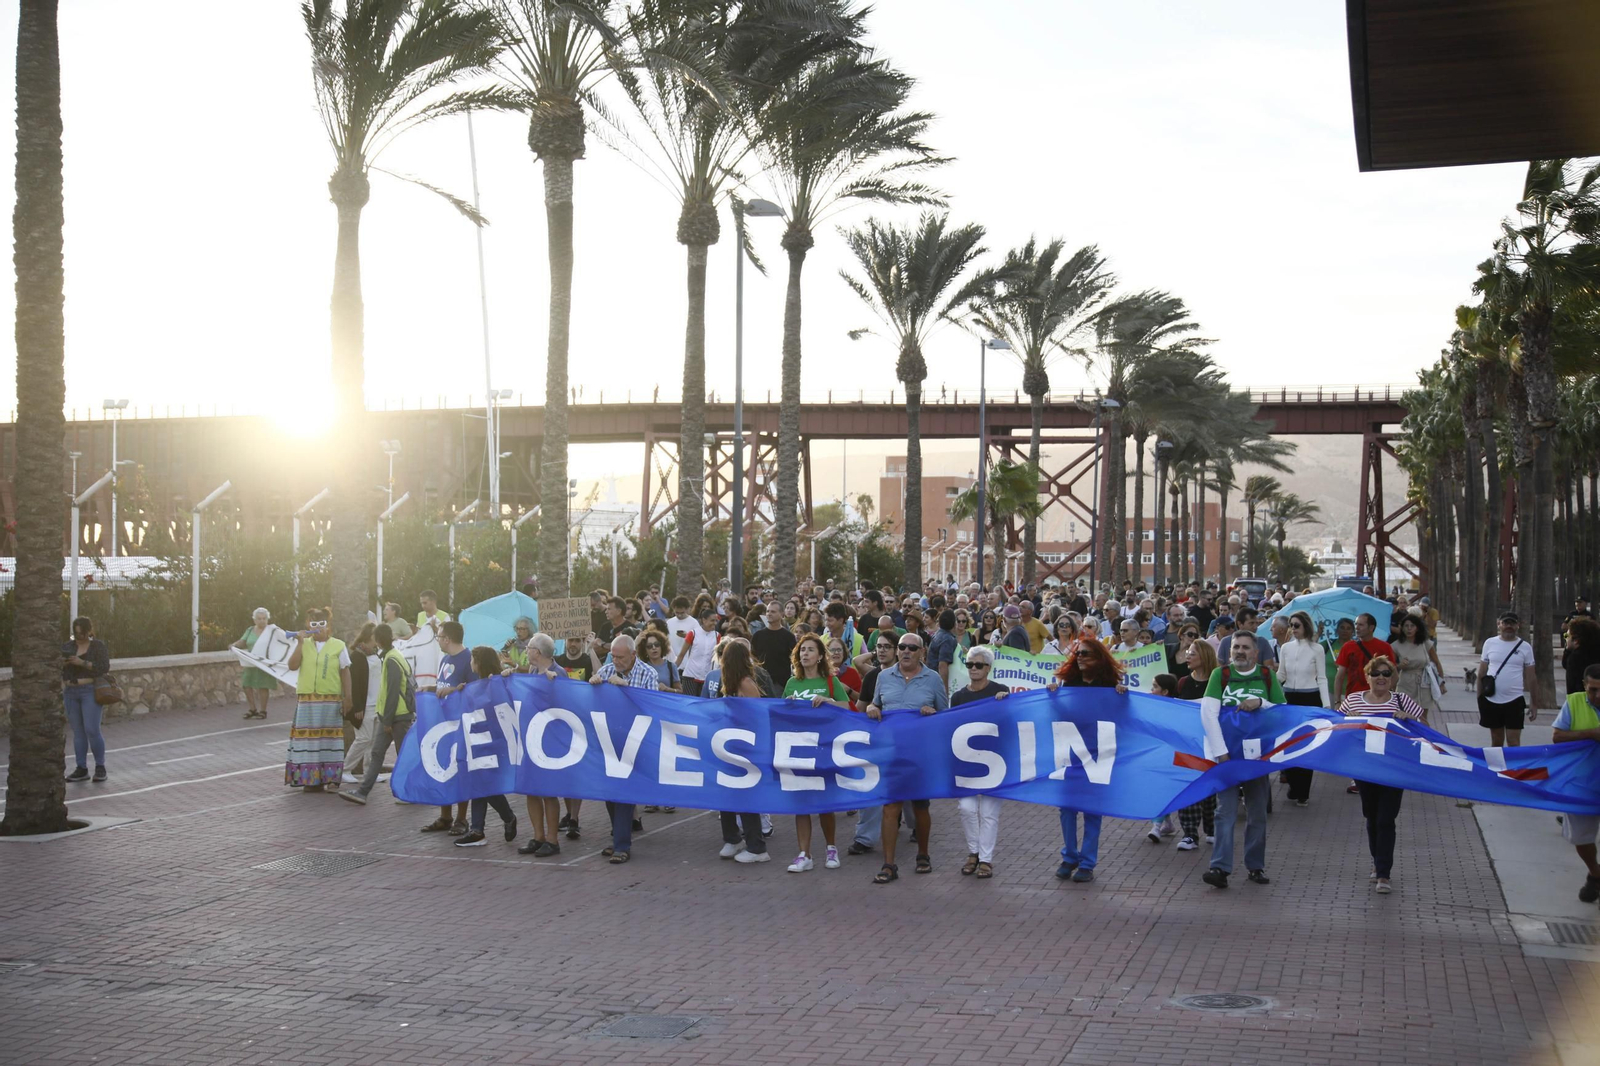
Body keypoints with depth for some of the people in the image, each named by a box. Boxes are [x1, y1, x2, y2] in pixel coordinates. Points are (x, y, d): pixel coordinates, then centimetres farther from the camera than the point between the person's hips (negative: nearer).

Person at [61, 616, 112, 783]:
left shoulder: (98, 645, -5)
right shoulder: (67, 647, 8)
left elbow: (105, 668, -14)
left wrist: (82, 663, -22)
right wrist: (62, 663, -16)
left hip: (91, 691, -5)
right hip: (71, 693, 5)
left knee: (92, 730, -10)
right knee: (78, 732, 6)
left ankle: (100, 767, 2)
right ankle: (82, 769, 10)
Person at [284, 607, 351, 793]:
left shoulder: (338, 645, 3)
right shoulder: (302, 644, 7)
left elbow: (345, 673, 4)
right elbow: (292, 666, -6)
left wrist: (347, 698, 0)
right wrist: (301, 642, -9)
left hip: (331, 700, -1)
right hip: (306, 700, 1)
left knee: (329, 738, 2)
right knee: (308, 739, 1)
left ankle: (329, 778, 8)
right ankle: (309, 778, 6)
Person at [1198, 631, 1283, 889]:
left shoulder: (1268, 676, 5)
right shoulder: (1220, 675, 0)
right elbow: (1208, 713, -10)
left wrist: (1260, 703, -17)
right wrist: (1221, 751, -17)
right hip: (1226, 754, -2)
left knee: (1257, 814, 8)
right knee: (1226, 811, -9)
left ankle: (1256, 866, 19)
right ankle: (1220, 867, -13)